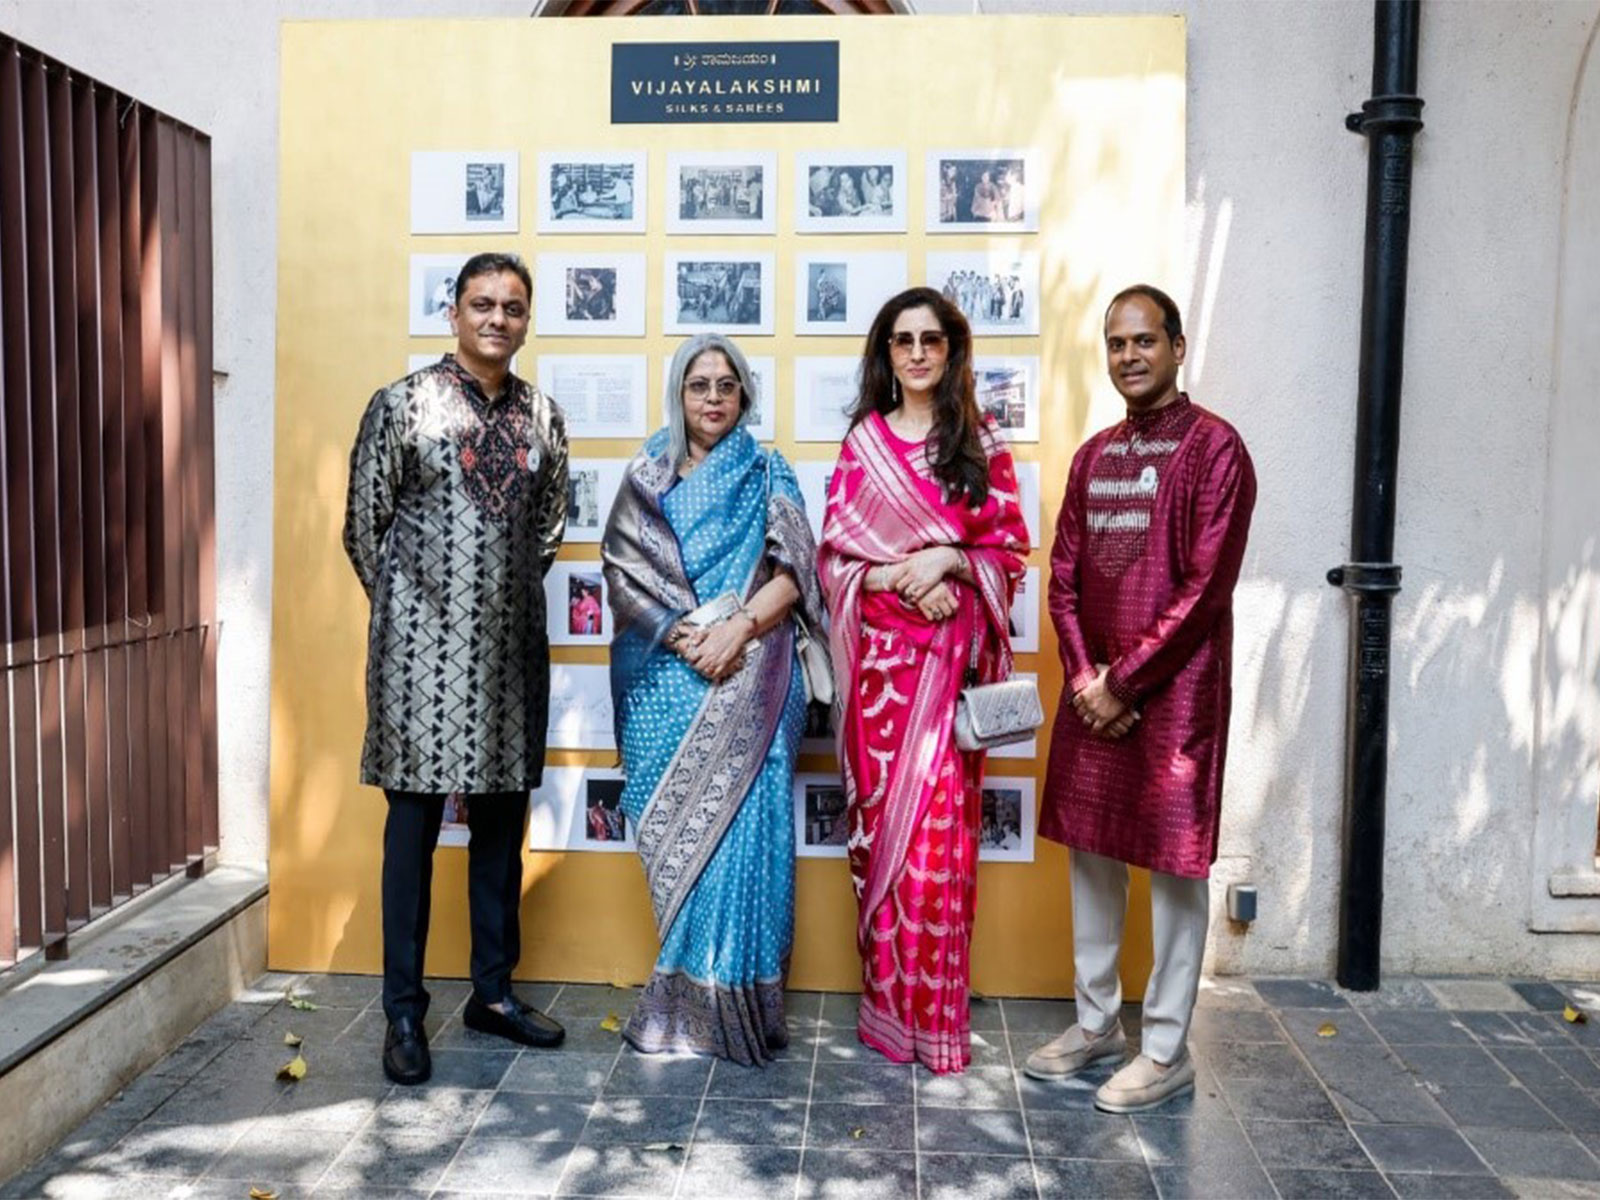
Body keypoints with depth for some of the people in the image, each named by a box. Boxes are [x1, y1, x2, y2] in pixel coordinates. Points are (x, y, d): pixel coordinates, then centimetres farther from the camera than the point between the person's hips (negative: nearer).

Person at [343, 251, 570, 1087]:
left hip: (512, 642, 4)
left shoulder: (541, 417, 8)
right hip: (424, 641, -4)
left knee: (501, 818, 10)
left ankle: (493, 991, 24)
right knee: (415, 820, 1)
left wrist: (508, 592, 12)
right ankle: (404, 1011, 11)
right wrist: (405, 605, 5)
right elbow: (364, 525, 0)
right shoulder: (402, 404, -3)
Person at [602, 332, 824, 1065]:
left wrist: (738, 627, -16)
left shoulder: (767, 476, 8)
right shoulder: (646, 477, 11)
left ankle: (728, 1001, 5)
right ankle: (686, 1001, 15)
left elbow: (793, 571, -1)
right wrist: (682, 633, -11)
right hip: (663, 677, 2)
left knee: (738, 829, -6)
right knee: (675, 834, 2)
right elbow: (622, 571, 3)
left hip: (746, 680, -1)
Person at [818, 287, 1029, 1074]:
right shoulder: (862, 443, 9)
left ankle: (933, 1011, 7)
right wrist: (896, 579, -12)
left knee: (939, 826, -5)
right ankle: (887, 1004, 16)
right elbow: (832, 556, 5)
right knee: (880, 818, 4)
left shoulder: (981, 444, 7)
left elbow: (1010, 551, 5)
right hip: (879, 652, 1)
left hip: (953, 652, -1)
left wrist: (947, 560, -12)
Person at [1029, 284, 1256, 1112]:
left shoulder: (1213, 447, -8)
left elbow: (1206, 588, -14)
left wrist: (1123, 682, -13)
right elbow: (1064, 575, 10)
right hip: (1092, 690, 7)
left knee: (1173, 864, 2)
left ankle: (1166, 1051, 14)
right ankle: (1097, 1022, 28)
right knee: (1090, 850, 13)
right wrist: (1083, 676, -4)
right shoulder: (1094, 455, 12)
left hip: (1172, 691, -6)